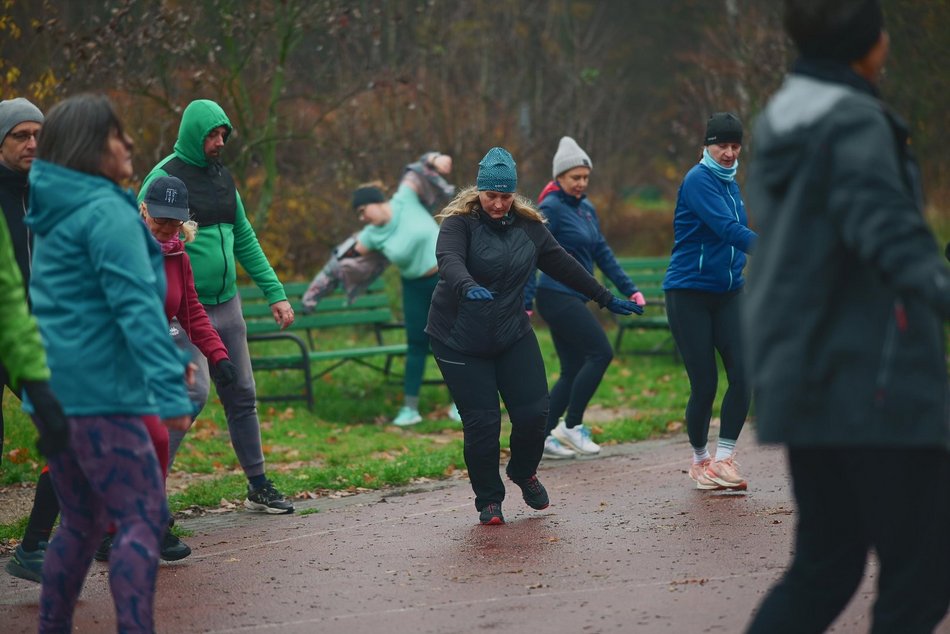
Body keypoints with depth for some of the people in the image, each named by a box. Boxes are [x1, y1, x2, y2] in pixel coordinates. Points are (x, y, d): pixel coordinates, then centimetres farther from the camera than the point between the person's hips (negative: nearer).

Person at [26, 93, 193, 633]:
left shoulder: (58, 213, 16)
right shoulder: (107, 212, -13)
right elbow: (136, 305, -22)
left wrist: (167, 361, 30)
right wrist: (169, 385, -28)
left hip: (52, 390, 9)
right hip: (99, 391, -9)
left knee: (82, 521, 17)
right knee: (144, 518, -9)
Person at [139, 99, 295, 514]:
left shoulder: (222, 178, 12)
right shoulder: (165, 179, -11)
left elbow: (244, 241, 19)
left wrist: (275, 293, 14)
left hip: (226, 306, 7)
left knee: (242, 396, 11)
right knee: (195, 391, -19)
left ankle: (258, 486, 22)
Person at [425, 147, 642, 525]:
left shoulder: (528, 225, 5)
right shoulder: (460, 222, -10)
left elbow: (563, 265, 15)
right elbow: (448, 259, -30)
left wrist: (606, 299, 19)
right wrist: (468, 287, -51)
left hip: (513, 336, 4)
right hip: (460, 341, -4)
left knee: (533, 411, -2)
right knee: (481, 422, -6)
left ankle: (524, 472, 29)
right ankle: (488, 500, 14)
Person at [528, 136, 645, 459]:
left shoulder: (586, 208, 14)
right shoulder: (552, 208, -11)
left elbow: (603, 253, 19)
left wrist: (629, 289, 14)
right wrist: (524, 303, -20)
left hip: (573, 299, 9)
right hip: (557, 296, -9)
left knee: (573, 371, 8)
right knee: (601, 352, -12)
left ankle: (543, 437, 12)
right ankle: (571, 426, -5)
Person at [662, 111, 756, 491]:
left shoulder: (730, 183, 13)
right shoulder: (699, 180, -14)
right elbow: (727, 229, -27)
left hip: (728, 292, 7)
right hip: (689, 293, -7)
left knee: (743, 374, -9)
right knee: (704, 384, -5)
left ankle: (723, 459, -1)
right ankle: (700, 460, 17)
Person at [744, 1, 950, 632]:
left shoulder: (780, 123, 13)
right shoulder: (855, 126, -13)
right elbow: (890, 232, -29)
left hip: (800, 381, 9)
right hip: (872, 385, -9)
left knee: (825, 563, 15)